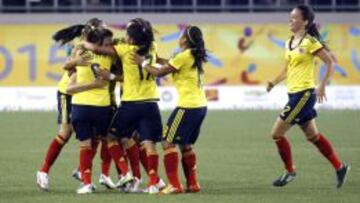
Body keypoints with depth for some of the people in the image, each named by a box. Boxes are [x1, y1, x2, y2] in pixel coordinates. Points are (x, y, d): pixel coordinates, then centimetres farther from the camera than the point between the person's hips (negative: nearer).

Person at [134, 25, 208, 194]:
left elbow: (159, 72, -10)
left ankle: (174, 185, -9)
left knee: (168, 141, -3)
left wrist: (143, 63, 3)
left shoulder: (184, 56, -13)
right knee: (185, 144, 19)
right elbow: (173, 65, 22)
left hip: (187, 107, -9)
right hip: (200, 105, 9)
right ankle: (192, 184, 19)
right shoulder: (195, 56, 12)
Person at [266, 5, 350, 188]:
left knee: (277, 133, -7)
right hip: (294, 93, 8)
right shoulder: (289, 43, 11)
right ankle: (339, 167, 23)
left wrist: (322, 86, -19)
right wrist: (274, 83, 7)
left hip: (304, 94, -8)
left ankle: (289, 171, 7)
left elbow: (330, 63, -11)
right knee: (312, 135, 15)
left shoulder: (310, 42, -12)